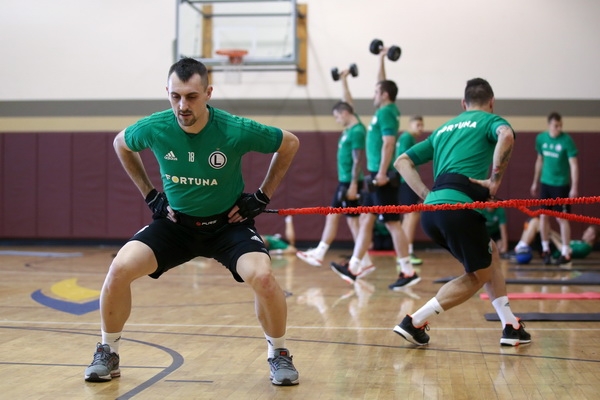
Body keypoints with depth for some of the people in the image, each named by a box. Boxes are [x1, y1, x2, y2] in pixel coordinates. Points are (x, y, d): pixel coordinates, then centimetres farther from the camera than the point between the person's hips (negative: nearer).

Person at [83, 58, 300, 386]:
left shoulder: (236, 130, -23)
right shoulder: (153, 128, -16)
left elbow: (289, 143, -5)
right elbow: (121, 144, 9)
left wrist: (262, 197, -6)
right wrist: (150, 195, 3)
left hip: (228, 222, -2)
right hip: (175, 222, 2)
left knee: (262, 277, -28)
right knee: (119, 268, -19)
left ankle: (279, 355, 0)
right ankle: (107, 353, 5)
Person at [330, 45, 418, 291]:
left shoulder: (386, 113, -13)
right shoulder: (386, 110, 14)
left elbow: (388, 143, -22)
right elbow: (383, 85, 31)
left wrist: (382, 173, -25)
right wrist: (381, 60, 35)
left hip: (383, 177, -10)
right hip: (376, 176, 10)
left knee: (392, 223, -9)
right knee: (365, 220, 10)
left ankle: (408, 272, -7)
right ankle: (354, 268, 13)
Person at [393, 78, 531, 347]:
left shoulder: (443, 129, 28)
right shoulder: (489, 120, 10)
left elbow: (402, 161, 24)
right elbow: (506, 135, -16)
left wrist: (428, 196, 15)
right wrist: (495, 181, -11)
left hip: (431, 211, 7)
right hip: (459, 206, -7)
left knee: (491, 254, 23)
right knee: (479, 275, 10)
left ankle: (511, 327, 21)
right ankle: (415, 323, 3)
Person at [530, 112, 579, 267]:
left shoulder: (567, 140, -14)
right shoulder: (541, 138, 1)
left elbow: (573, 164, -16)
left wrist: (574, 187, -22)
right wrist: (535, 182, 17)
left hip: (561, 185, -4)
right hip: (545, 183, 5)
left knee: (562, 218, -3)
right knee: (543, 216, 7)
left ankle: (565, 253, 3)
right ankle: (545, 250, 20)